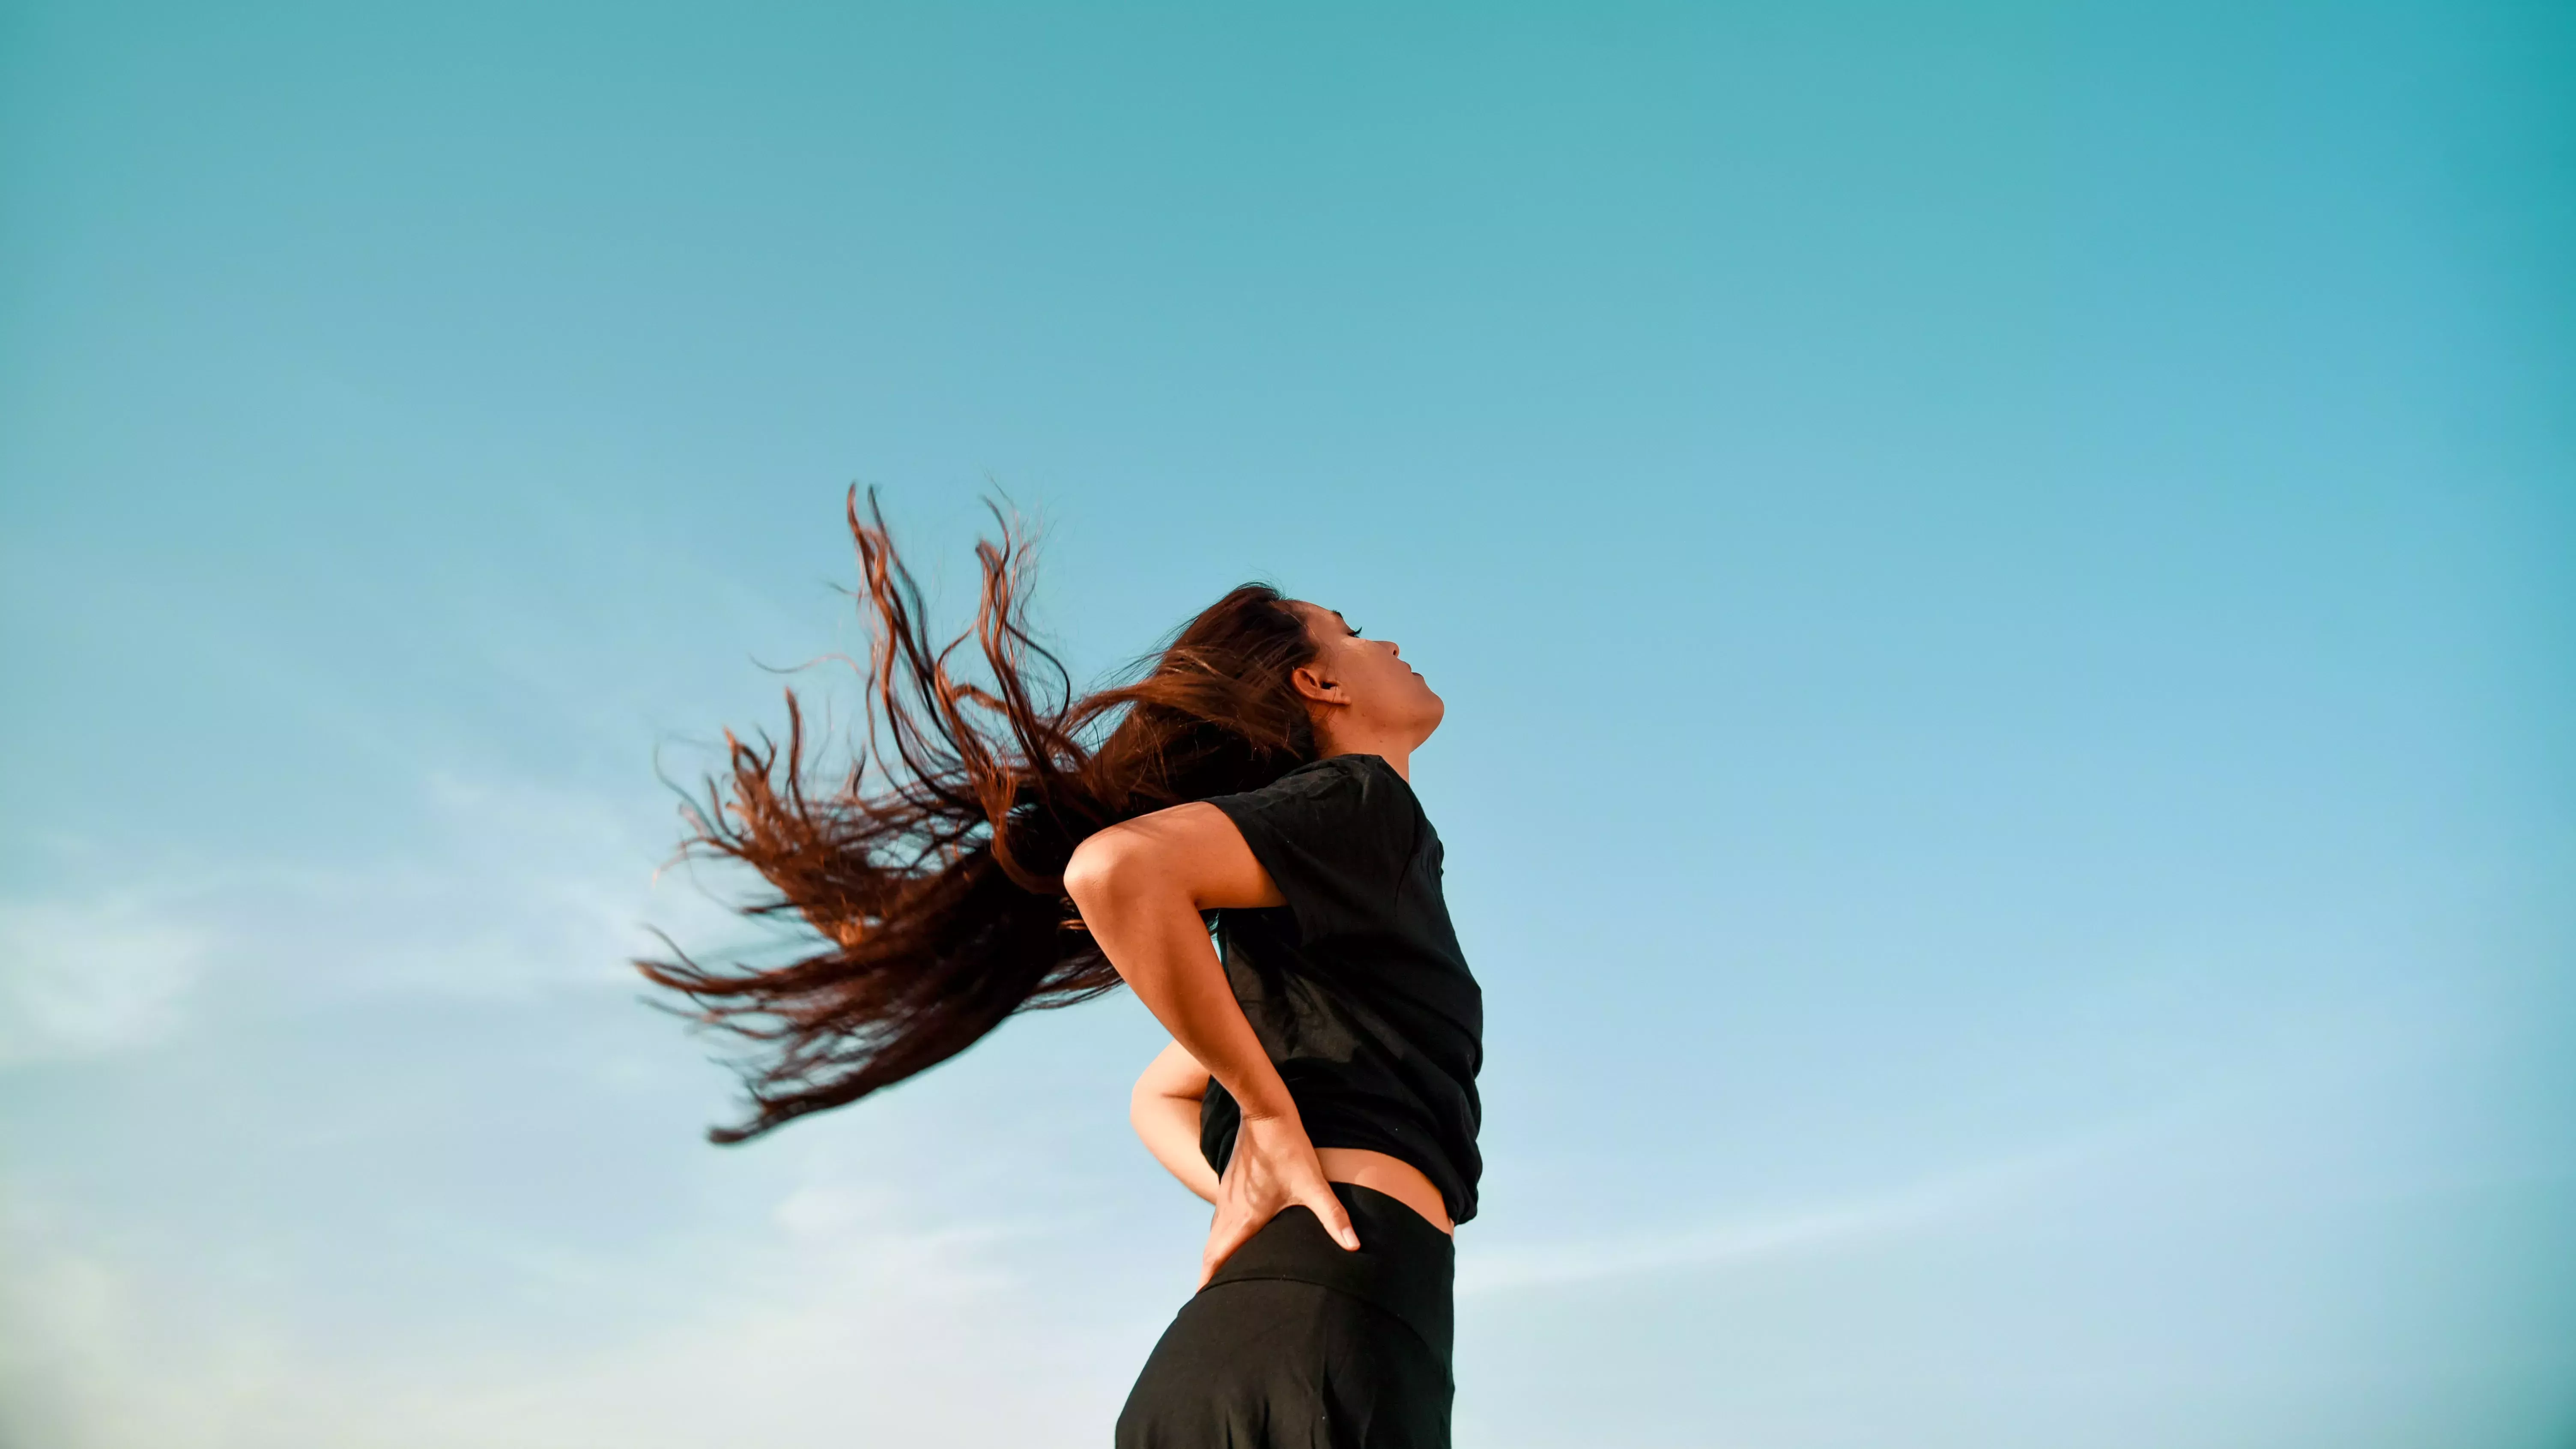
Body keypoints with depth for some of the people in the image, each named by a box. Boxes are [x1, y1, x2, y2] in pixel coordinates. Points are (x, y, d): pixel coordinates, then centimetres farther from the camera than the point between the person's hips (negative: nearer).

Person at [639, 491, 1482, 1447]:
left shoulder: (1292, 916, 27)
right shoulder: (1359, 798, 2)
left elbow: (1159, 1098, 38)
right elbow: (1117, 867, -17)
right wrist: (1270, 1118, -8)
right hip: (1323, 1338, -8)